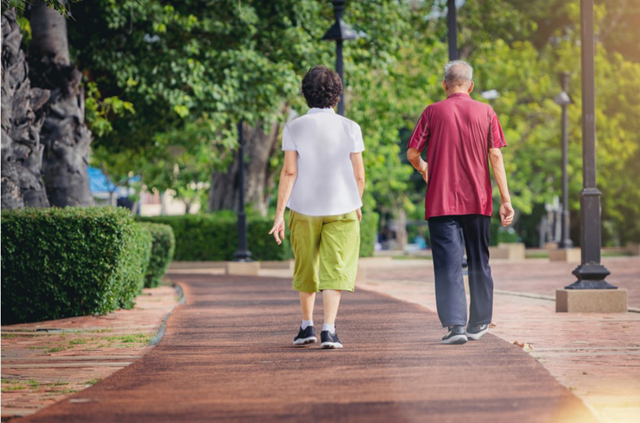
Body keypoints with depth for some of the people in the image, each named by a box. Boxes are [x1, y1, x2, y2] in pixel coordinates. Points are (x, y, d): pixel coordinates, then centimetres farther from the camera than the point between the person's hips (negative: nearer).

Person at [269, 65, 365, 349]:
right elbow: (359, 174, -2)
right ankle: (329, 329, -12)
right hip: (341, 208, -1)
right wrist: (357, 204, 15)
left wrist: (279, 214, -8)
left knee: (306, 269, 17)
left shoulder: (294, 128, -5)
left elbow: (289, 172, -10)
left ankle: (307, 326, 25)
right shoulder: (349, 128, -4)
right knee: (335, 269, -1)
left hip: (303, 208, 1)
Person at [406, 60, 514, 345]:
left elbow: (412, 153, -2)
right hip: (478, 200, 2)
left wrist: (423, 170, 21)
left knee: (448, 263, -4)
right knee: (479, 261, 15)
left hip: (441, 201, -2)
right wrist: (505, 199, -1)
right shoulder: (486, 112, 2)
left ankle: (455, 325, -17)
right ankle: (479, 323, 24)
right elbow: (495, 156, -2)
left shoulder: (432, 112, -2)